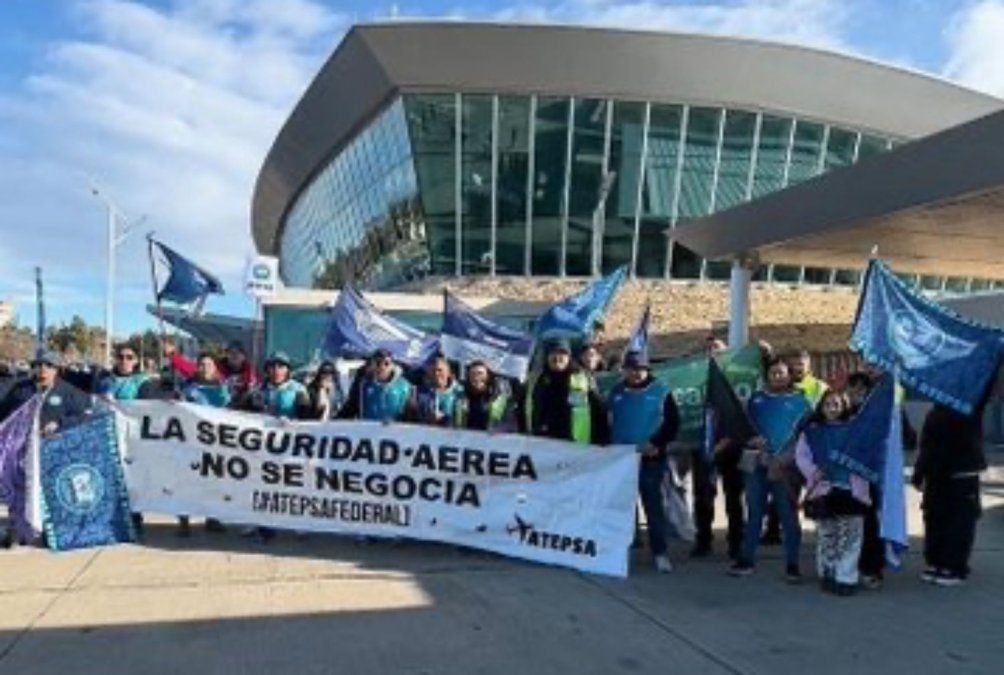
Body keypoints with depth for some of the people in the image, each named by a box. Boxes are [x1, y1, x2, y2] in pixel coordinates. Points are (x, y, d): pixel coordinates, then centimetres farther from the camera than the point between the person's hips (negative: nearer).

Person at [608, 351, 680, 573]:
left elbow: (673, 423, -3)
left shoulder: (660, 392, -2)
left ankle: (660, 553, 3)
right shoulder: (616, 392, 9)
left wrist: (656, 444, -14)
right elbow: (606, 422, 15)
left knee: (653, 504, -2)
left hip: (650, 459, -3)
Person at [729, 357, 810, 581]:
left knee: (788, 516, 0)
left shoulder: (799, 402, 4)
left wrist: (784, 460, -13)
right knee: (753, 513, 8)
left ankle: (792, 565, 8)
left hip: (785, 467, -3)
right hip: (756, 464, 3)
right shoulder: (757, 398, 14)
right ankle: (747, 560, 15)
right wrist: (751, 438, -7)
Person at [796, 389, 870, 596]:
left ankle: (846, 577, 1)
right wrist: (812, 471, -14)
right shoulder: (812, 431, 8)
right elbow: (801, 455, 2)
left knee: (850, 535, -3)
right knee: (826, 536, 7)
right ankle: (827, 574, 17)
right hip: (823, 489, 0)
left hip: (851, 489, 0)